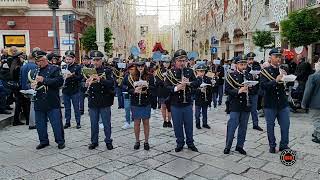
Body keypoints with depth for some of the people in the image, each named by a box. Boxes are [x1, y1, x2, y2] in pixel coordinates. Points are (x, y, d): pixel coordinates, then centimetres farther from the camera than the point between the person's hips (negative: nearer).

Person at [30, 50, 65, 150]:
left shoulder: (54, 69, -3)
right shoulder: (33, 72, 15)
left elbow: (60, 81, -16)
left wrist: (44, 80, -21)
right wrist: (31, 86, -2)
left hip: (52, 103, -5)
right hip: (39, 103, 6)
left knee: (57, 123, 1)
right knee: (40, 124, 13)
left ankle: (60, 141, 16)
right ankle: (43, 141, 29)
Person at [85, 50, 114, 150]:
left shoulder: (107, 70, -3)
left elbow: (111, 83, -17)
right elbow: (82, 86, 2)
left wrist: (100, 79, -32)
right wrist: (86, 84, -22)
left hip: (104, 102, -2)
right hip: (92, 102, 3)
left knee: (107, 123, 7)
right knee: (94, 123, 13)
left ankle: (108, 141, 22)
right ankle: (94, 141, 28)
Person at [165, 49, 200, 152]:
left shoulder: (189, 71, 3)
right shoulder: (170, 72, -5)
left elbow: (197, 83, 0)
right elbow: (166, 87, -10)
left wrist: (189, 83, -19)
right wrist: (176, 88, -27)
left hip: (187, 103, 2)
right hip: (175, 105, -2)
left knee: (189, 125, 12)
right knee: (177, 125, 10)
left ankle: (190, 143, 30)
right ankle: (180, 143, 27)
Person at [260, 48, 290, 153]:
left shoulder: (283, 70, 9)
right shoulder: (265, 71, -3)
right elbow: (263, 86, -17)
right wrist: (276, 81, -27)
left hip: (283, 103, 3)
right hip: (270, 104, -3)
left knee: (285, 125, 6)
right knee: (270, 126, 8)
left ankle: (284, 145, 23)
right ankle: (272, 146, 24)